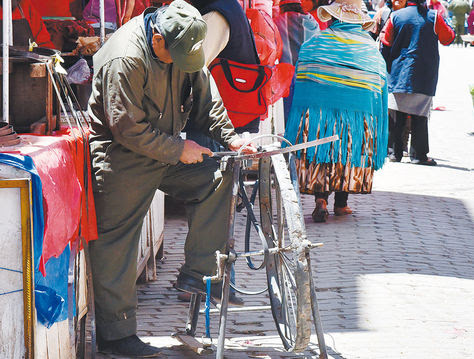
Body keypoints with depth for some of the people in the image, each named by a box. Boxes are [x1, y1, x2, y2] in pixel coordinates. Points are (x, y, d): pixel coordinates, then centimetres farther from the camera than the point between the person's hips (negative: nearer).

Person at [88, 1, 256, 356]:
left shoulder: (182, 46, -1)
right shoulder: (124, 60, -26)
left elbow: (205, 96, 10)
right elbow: (128, 128, -24)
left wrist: (229, 137, -2)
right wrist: (178, 150, -17)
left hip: (167, 152, 8)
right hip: (122, 161, -8)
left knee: (217, 177, -4)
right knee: (116, 246, -4)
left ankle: (196, 272, 3)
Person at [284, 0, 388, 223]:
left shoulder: (315, 42, 4)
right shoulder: (371, 48, 9)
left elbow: (298, 81, 5)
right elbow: (380, 87, 10)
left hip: (316, 105, -1)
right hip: (359, 110, 1)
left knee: (318, 154, 4)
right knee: (350, 153, 13)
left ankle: (320, 198, -12)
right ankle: (341, 202, 16)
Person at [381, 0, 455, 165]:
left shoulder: (395, 17, 2)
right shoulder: (433, 17, -4)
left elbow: (386, 46, 7)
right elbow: (448, 38, 10)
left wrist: (387, 70, 16)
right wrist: (443, 21, 26)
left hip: (398, 73, 2)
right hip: (424, 76, -2)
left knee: (398, 115, 6)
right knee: (420, 115, 0)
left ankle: (396, 153, 9)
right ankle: (418, 154, -1)